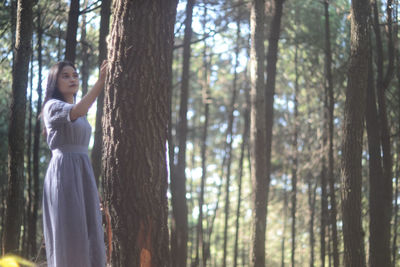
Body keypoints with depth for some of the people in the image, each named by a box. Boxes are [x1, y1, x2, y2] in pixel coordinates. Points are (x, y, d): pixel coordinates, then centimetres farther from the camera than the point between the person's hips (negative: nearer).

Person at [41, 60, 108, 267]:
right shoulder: (52, 106, -2)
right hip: (63, 174, -8)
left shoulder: (80, 117, 23)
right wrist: (100, 82, -31)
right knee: (68, 238, -11)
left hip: (83, 175, 8)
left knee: (88, 240, 1)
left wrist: (92, 190, 18)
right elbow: (78, 111, -25)